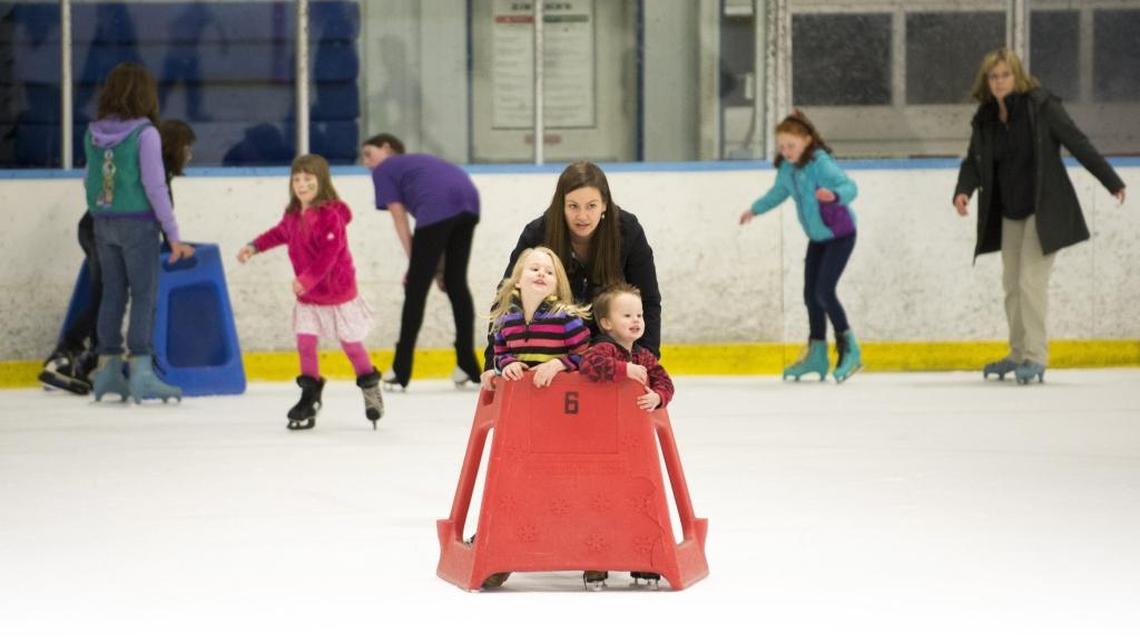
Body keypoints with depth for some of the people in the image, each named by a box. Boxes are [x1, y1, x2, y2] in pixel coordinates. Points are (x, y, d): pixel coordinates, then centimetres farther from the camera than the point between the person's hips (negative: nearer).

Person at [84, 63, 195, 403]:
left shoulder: (94, 133, 4)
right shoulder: (144, 134, -12)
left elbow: (89, 181, 7)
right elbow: (155, 187, -13)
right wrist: (174, 236, -8)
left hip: (103, 223, 5)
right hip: (137, 223, -5)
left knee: (112, 294, 13)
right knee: (143, 296, -2)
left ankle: (107, 368, 17)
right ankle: (141, 372, -6)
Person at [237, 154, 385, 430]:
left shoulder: (331, 216, -24)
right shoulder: (293, 215, 1)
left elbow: (328, 256, -30)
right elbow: (280, 233, 24)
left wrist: (306, 280, -37)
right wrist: (255, 247, 21)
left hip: (337, 293, -6)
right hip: (307, 296, 6)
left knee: (351, 344, 7)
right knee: (305, 343, -1)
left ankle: (370, 387, 27)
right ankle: (310, 398, 8)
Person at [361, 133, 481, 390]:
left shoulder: (384, 170, 19)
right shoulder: (417, 162, 37)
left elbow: (400, 221, 10)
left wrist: (414, 263, 10)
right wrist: (439, 264, 23)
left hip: (438, 206, -7)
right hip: (468, 199, 7)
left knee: (416, 287, 2)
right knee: (456, 282, 18)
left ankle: (401, 371, 7)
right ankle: (468, 366, 18)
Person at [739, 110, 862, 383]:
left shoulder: (819, 164, -24)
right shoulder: (786, 168, -2)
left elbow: (850, 187, -33)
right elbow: (778, 192, 19)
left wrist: (834, 195, -54)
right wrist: (755, 209, 30)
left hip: (840, 235, -8)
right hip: (818, 238, 8)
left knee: (824, 292, -15)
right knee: (810, 294, 7)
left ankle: (849, 349, -1)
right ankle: (817, 355, 16)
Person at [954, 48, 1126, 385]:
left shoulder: (1041, 107, -12)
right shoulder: (985, 119, 3)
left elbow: (1079, 145, -11)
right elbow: (974, 161, 2)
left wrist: (1113, 182, -11)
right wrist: (963, 190, -19)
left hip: (1045, 209, -6)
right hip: (1010, 212, 6)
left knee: (1030, 280, -12)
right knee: (1011, 283, 12)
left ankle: (1036, 357, -5)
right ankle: (1019, 354, 25)